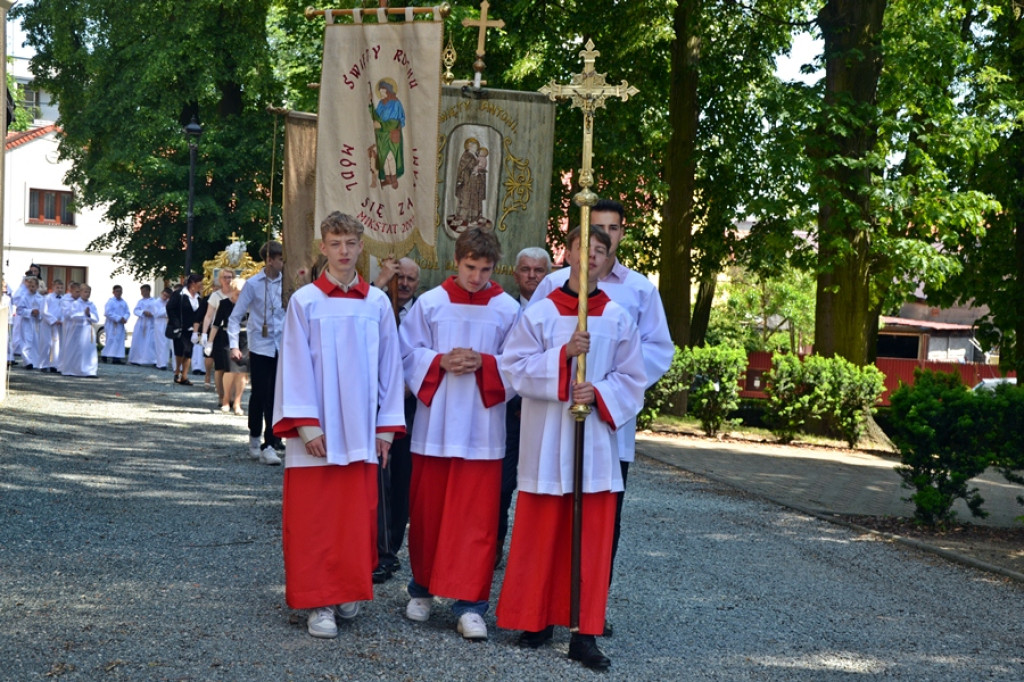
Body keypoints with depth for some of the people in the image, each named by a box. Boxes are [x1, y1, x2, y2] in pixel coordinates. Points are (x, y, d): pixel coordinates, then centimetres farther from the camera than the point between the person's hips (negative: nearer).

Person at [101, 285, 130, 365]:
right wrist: (118, 318, -19)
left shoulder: (124, 303, 11)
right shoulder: (110, 301, -7)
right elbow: (108, 312, -16)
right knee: (111, 340, -8)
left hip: (120, 325, 6)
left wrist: (124, 318, -13)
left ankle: (117, 358, 3)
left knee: (120, 341, 2)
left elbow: (127, 312, 9)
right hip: (112, 324, -6)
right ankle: (105, 356, 2)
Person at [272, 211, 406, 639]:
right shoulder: (305, 301, -2)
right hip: (316, 431, -2)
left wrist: (386, 426, 5)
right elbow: (295, 366, -3)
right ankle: (319, 603, 7)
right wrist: (305, 423, -10)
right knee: (313, 520, 0)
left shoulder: (377, 303, 5)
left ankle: (348, 591, 24)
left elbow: (389, 366, 8)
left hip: (361, 432, 3)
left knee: (358, 516, 8)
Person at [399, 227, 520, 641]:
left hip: (481, 428, -1)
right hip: (434, 424, 1)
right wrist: (441, 362, -15)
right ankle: (423, 588, 29)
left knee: (477, 517, -1)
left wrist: (483, 364, -16)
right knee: (427, 510, 11)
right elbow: (408, 353, 2)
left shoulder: (508, 309, -1)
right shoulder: (430, 303, 0)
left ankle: (469, 603, 5)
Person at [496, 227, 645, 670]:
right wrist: (562, 355, -18)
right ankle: (535, 618, 19)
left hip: (596, 440, 1)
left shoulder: (618, 320, 3)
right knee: (540, 534, 5)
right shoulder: (539, 314, -1)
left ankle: (584, 634, 6)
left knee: (592, 540, 1)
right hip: (547, 442, -1)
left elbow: (631, 380, 4)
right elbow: (515, 369, -6)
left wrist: (598, 393, -14)